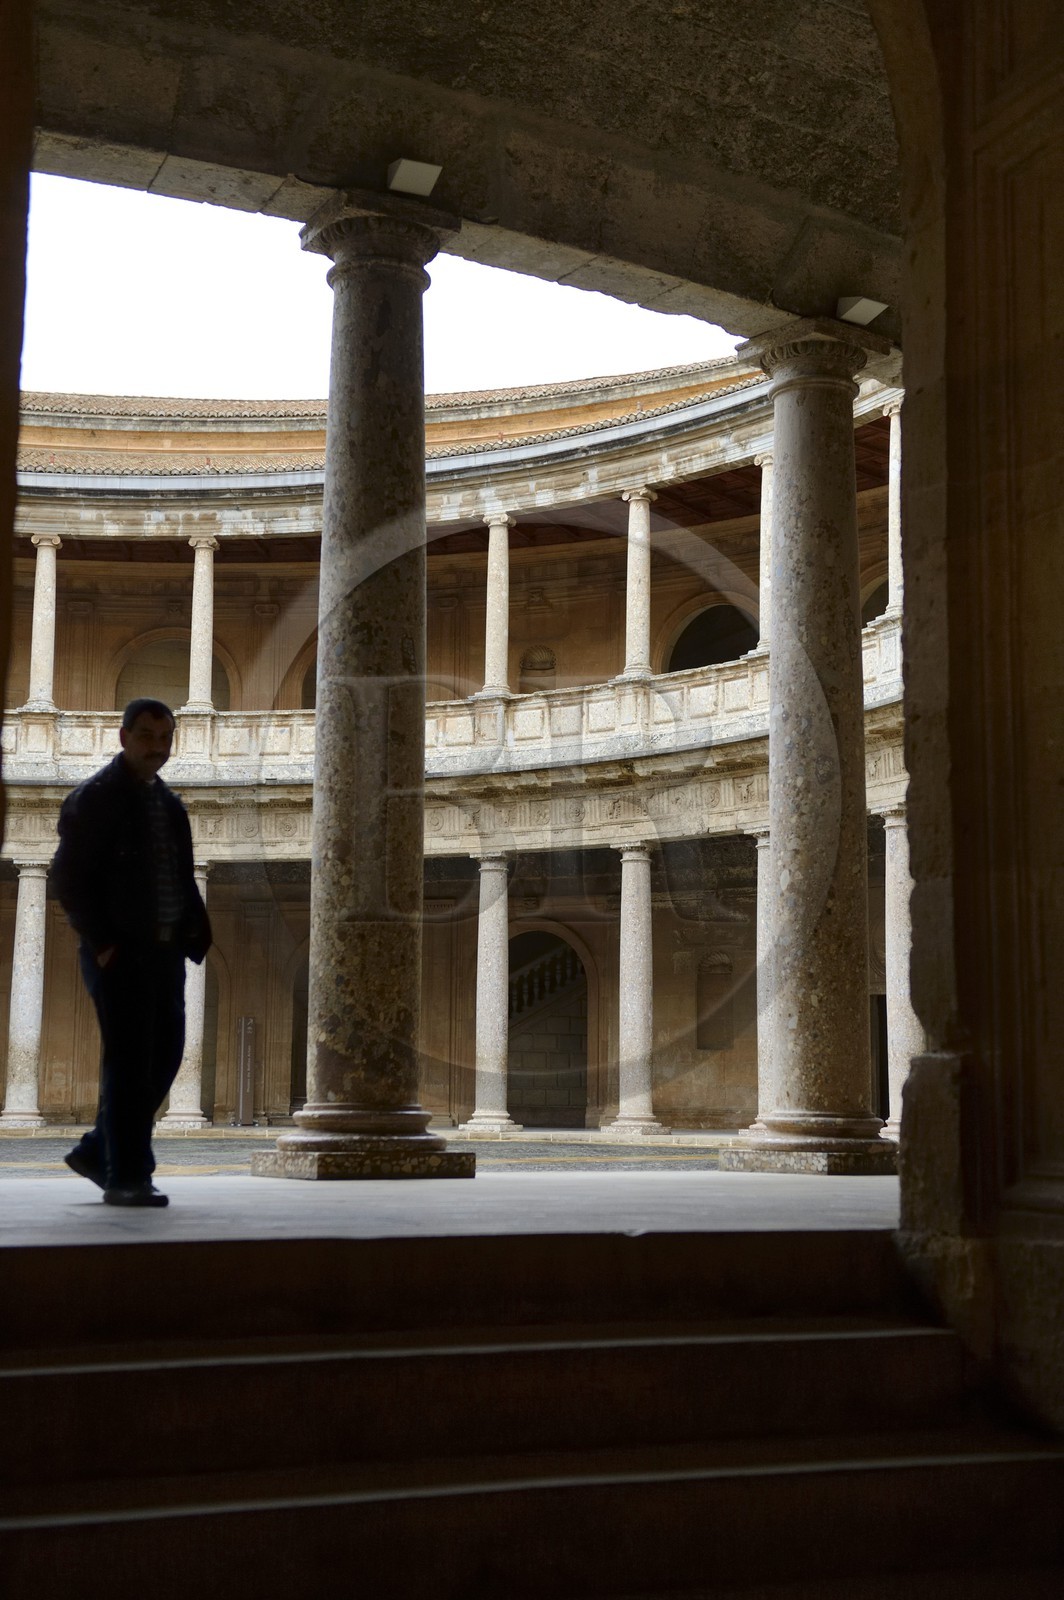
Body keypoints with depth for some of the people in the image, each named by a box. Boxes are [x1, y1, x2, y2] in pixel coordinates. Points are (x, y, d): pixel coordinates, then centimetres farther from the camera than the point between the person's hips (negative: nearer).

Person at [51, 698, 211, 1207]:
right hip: (120, 953, -7)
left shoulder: (168, 803, 17)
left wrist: (196, 933, 6)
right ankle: (125, 1177, 1)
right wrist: (101, 944, -15)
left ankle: (97, 1152, 23)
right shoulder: (94, 797, -4)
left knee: (164, 1055, 9)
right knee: (128, 1061, -6)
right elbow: (68, 877, -9)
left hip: (165, 951, 7)